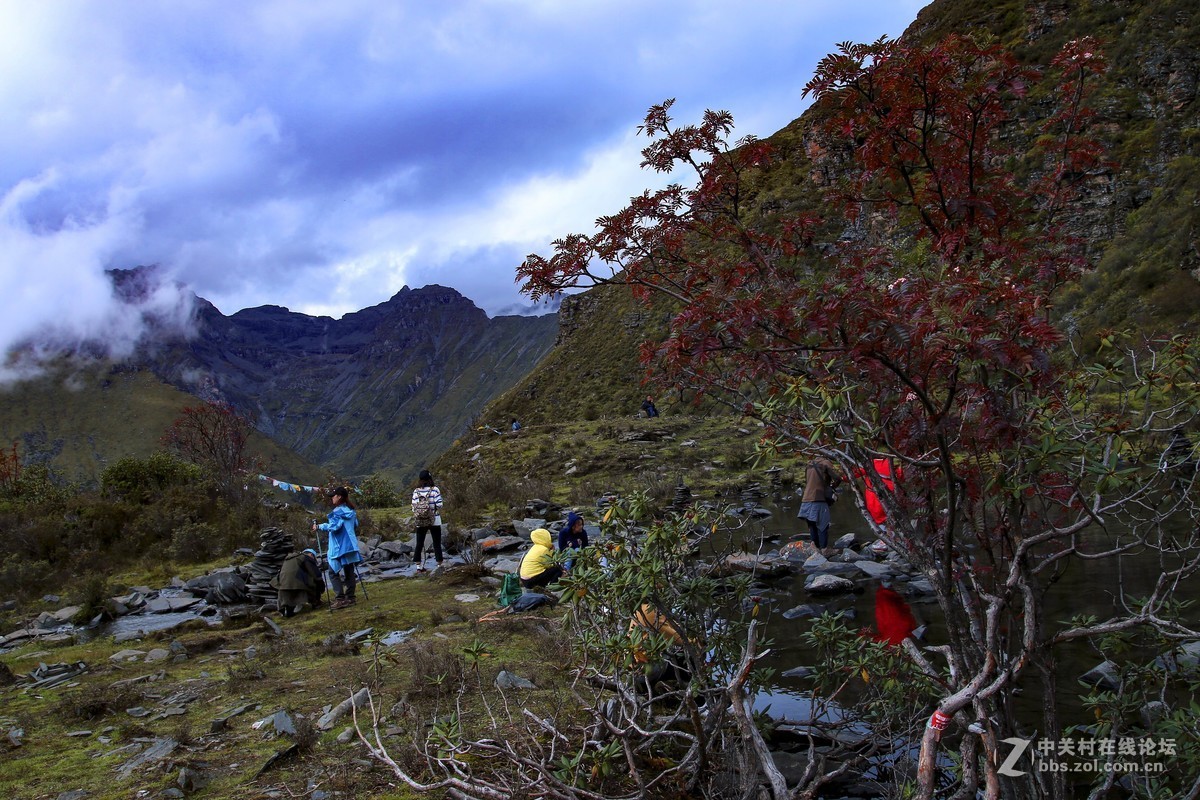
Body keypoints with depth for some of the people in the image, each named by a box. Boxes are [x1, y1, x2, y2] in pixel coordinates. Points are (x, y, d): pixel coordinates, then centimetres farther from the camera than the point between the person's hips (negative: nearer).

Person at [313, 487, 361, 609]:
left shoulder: (337, 511, -12)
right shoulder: (351, 511, 11)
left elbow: (334, 526, -21)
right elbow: (355, 526, 19)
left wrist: (320, 526, -10)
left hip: (339, 547, -7)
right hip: (350, 546, 7)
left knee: (333, 572, -2)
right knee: (349, 572, 11)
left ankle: (340, 599, -9)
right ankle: (350, 598, 12)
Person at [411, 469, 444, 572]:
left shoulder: (416, 491, -2)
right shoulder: (435, 489, -9)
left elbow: (414, 507, -1)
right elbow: (439, 505, -12)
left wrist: (415, 520, 11)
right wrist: (439, 514, 4)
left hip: (420, 522, 2)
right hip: (434, 521, -2)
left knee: (419, 544, 11)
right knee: (437, 544, 7)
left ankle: (419, 566, 13)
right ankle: (439, 565, 8)